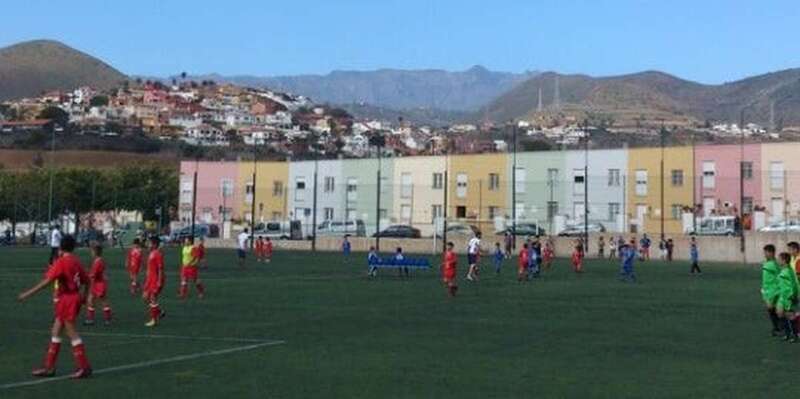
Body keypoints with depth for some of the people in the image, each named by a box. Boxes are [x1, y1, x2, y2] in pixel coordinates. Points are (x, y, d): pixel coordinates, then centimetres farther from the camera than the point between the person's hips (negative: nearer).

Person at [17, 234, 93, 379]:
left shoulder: (61, 262, -14)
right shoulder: (76, 261, 9)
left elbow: (47, 281, -21)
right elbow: (86, 280, 14)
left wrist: (28, 293, -19)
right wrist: (83, 296, 27)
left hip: (66, 299, -8)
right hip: (75, 298, 8)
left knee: (72, 333, -2)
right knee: (55, 332, 13)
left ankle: (84, 367, 1)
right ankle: (49, 367, 17)